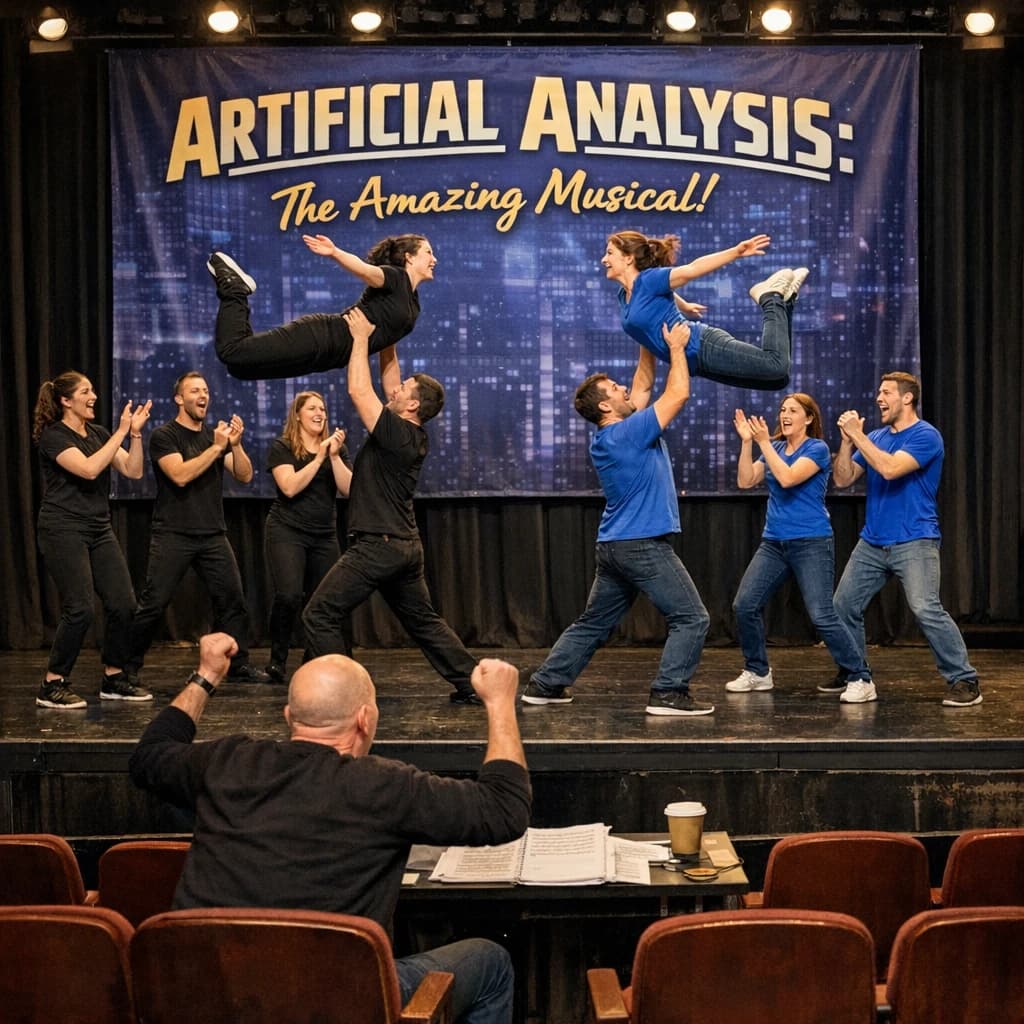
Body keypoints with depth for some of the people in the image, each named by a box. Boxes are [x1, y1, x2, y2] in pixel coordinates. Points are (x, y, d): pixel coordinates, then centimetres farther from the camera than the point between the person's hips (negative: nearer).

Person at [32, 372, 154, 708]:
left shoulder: (99, 433, 13)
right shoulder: (53, 436, -9)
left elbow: (133, 471, 5)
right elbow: (89, 468, -24)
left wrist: (136, 432, -7)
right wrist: (121, 432, -20)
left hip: (99, 530, 7)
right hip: (64, 530, -7)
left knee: (123, 603, 0)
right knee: (80, 609, -14)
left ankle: (113, 679, 14)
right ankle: (52, 685, -1)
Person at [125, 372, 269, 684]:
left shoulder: (215, 434, 13)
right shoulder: (164, 436, -3)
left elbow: (244, 476, 5)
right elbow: (180, 475, -19)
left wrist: (236, 444, -11)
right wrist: (216, 447, -18)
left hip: (213, 535, 5)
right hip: (173, 536, -5)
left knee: (233, 600, 1)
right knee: (152, 605, -5)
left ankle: (240, 665, 10)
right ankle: (128, 667, 7)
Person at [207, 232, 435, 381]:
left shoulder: (413, 303, 17)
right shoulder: (395, 278, -8)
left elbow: (387, 350, 24)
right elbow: (366, 271, -29)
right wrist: (335, 253, -49)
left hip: (329, 353, 8)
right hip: (322, 336, -8)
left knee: (242, 366, 8)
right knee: (232, 352, -15)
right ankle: (234, 287, 8)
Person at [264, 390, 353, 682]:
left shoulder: (337, 448, 10)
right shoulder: (282, 448, -2)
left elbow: (347, 489, -3)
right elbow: (290, 487, -17)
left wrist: (334, 455, -14)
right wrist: (319, 457, -17)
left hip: (324, 535, 4)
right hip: (287, 531, -4)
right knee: (289, 595, -20)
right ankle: (277, 660, -4)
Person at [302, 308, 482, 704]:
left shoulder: (397, 433, -16)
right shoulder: (413, 437, 8)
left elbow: (358, 390, -17)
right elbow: (388, 385, 20)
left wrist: (362, 337, -8)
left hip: (377, 545, -10)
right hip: (405, 545, 10)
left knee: (319, 615, -4)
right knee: (423, 620, 17)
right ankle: (471, 684, 17)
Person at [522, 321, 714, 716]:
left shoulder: (608, 437, 12)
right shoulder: (630, 432, -14)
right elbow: (678, 394, -14)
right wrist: (676, 347, -2)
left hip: (614, 547, 9)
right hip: (644, 545, -9)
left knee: (593, 623, 16)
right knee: (691, 618, -3)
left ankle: (545, 684, 18)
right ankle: (668, 693, -9)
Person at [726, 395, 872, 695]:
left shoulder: (817, 448, -7)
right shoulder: (775, 447, 12)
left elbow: (788, 478, -22)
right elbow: (745, 481, 1)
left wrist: (764, 443, -19)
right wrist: (747, 442, -8)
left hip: (811, 543, -6)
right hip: (773, 543, 6)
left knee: (822, 616, -12)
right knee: (744, 605, -1)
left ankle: (860, 677, -1)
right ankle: (757, 672, 15)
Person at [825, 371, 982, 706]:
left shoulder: (926, 436, -9)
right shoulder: (875, 437, 13)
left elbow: (890, 468, -24)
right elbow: (842, 479, 9)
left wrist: (858, 435, -16)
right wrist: (847, 440, -3)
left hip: (913, 542, -7)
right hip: (871, 542, 7)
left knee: (926, 609, -19)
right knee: (844, 606, 7)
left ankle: (965, 681, -10)